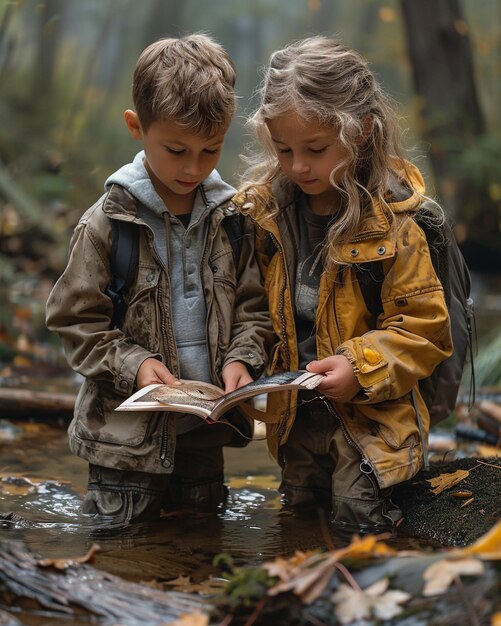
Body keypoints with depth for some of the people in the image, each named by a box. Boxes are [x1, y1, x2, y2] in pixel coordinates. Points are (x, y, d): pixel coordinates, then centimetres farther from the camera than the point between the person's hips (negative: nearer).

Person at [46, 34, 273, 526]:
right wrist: (131, 364, -20)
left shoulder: (232, 219, 0)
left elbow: (253, 305, 8)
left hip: (205, 432, 4)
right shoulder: (107, 223, -10)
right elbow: (74, 319, -7)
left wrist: (242, 357, -10)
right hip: (127, 437, -3)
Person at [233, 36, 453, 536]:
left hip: (369, 426, -5)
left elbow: (424, 329, -12)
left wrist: (361, 368, -23)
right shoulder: (263, 212, -1)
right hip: (294, 421, 5)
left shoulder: (392, 223, -14)